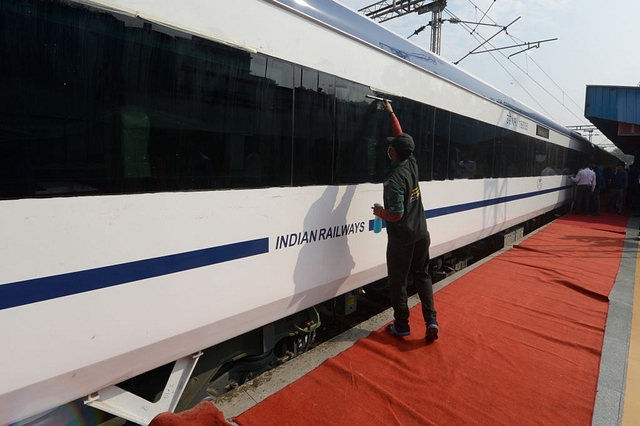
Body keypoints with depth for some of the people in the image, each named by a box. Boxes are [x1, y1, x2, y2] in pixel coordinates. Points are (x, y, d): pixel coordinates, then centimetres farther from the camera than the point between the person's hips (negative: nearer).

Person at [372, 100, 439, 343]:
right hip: (421, 234, 7)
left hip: (401, 237, -7)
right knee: (422, 276, 16)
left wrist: (379, 212, -5)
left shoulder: (394, 178, -23)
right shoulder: (412, 164, -2)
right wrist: (391, 113, 22)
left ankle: (401, 326, 18)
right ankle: (431, 321, 13)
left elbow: (396, 214, -24)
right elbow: (401, 137, 13)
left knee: (398, 281, 7)